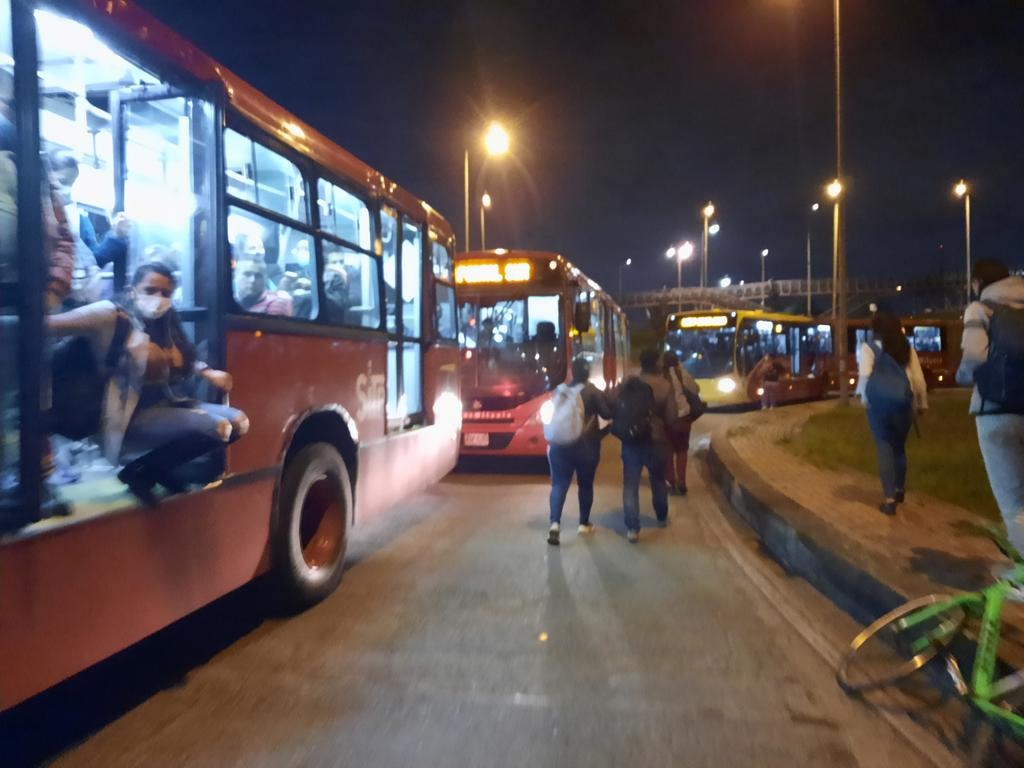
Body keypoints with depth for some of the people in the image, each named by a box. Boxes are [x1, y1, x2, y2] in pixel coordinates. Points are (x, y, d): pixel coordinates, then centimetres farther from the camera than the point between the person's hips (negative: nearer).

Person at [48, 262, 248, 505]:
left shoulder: (167, 323, 11)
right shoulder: (113, 316, -11)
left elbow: (184, 360, 23)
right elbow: (49, 324, -17)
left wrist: (208, 373, 8)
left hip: (168, 405, 8)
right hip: (132, 417, -8)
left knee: (237, 422, -3)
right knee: (215, 427, -25)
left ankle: (163, 468, 11)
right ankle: (139, 473, -2)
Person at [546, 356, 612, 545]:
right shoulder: (594, 392, -7)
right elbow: (607, 415, -4)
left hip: (560, 444, 3)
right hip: (586, 445, -2)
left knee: (559, 484, -1)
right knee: (585, 485, 12)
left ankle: (555, 523, -17)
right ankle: (584, 524, 20)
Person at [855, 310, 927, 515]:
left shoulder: (868, 348, 2)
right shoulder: (907, 347, 11)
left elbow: (865, 375, -13)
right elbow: (918, 378, 8)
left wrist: (864, 397, -1)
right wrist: (922, 403, 16)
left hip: (879, 401, -3)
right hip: (902, 400, 3)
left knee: (884, 448, 1)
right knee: (899, 446, 19)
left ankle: (890, 499, -2)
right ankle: (899, 490, 35)